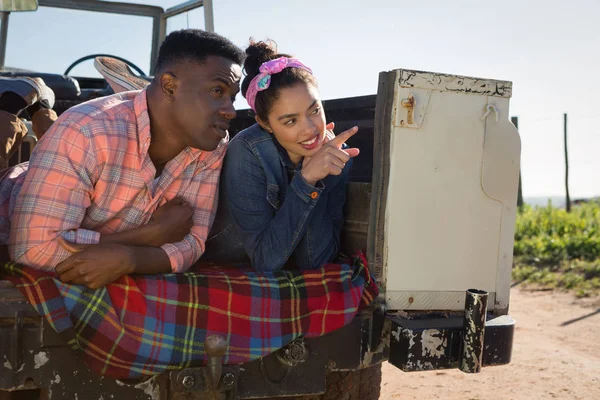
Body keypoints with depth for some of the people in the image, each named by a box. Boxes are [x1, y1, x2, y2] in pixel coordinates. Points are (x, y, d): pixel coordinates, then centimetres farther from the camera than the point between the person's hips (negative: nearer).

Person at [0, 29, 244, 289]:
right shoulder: (86, 133, -29)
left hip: (116, 269, 5)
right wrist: (155, 233, -26)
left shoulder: (212, 147, -13)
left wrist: (127, 258, -31)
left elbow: (192, 240, -11)